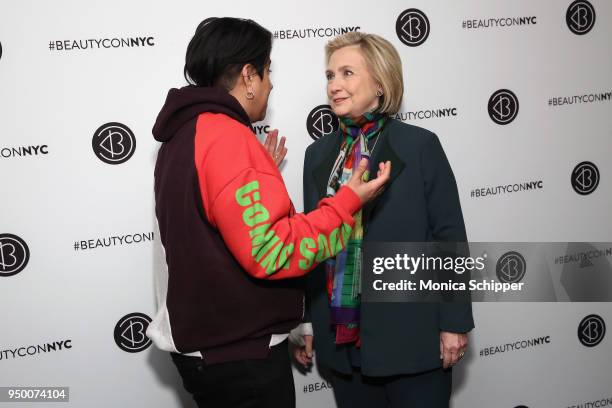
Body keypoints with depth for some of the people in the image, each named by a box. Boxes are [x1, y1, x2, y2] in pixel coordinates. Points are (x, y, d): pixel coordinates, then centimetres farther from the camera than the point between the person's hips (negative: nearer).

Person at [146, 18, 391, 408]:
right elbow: (271, 252, -25)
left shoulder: (183, 137, 10)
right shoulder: (226, 137, -21)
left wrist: (261, 177, 23)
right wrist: (347, 203, -18)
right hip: (241, 355, -10)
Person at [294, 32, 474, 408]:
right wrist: (305, 321, 10)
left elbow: (449, 238, -6)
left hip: (411, 335, -4)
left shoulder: (420, 146, -5)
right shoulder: (319, 154, 8)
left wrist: (454, 322, -9)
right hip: (342, 337, 4)